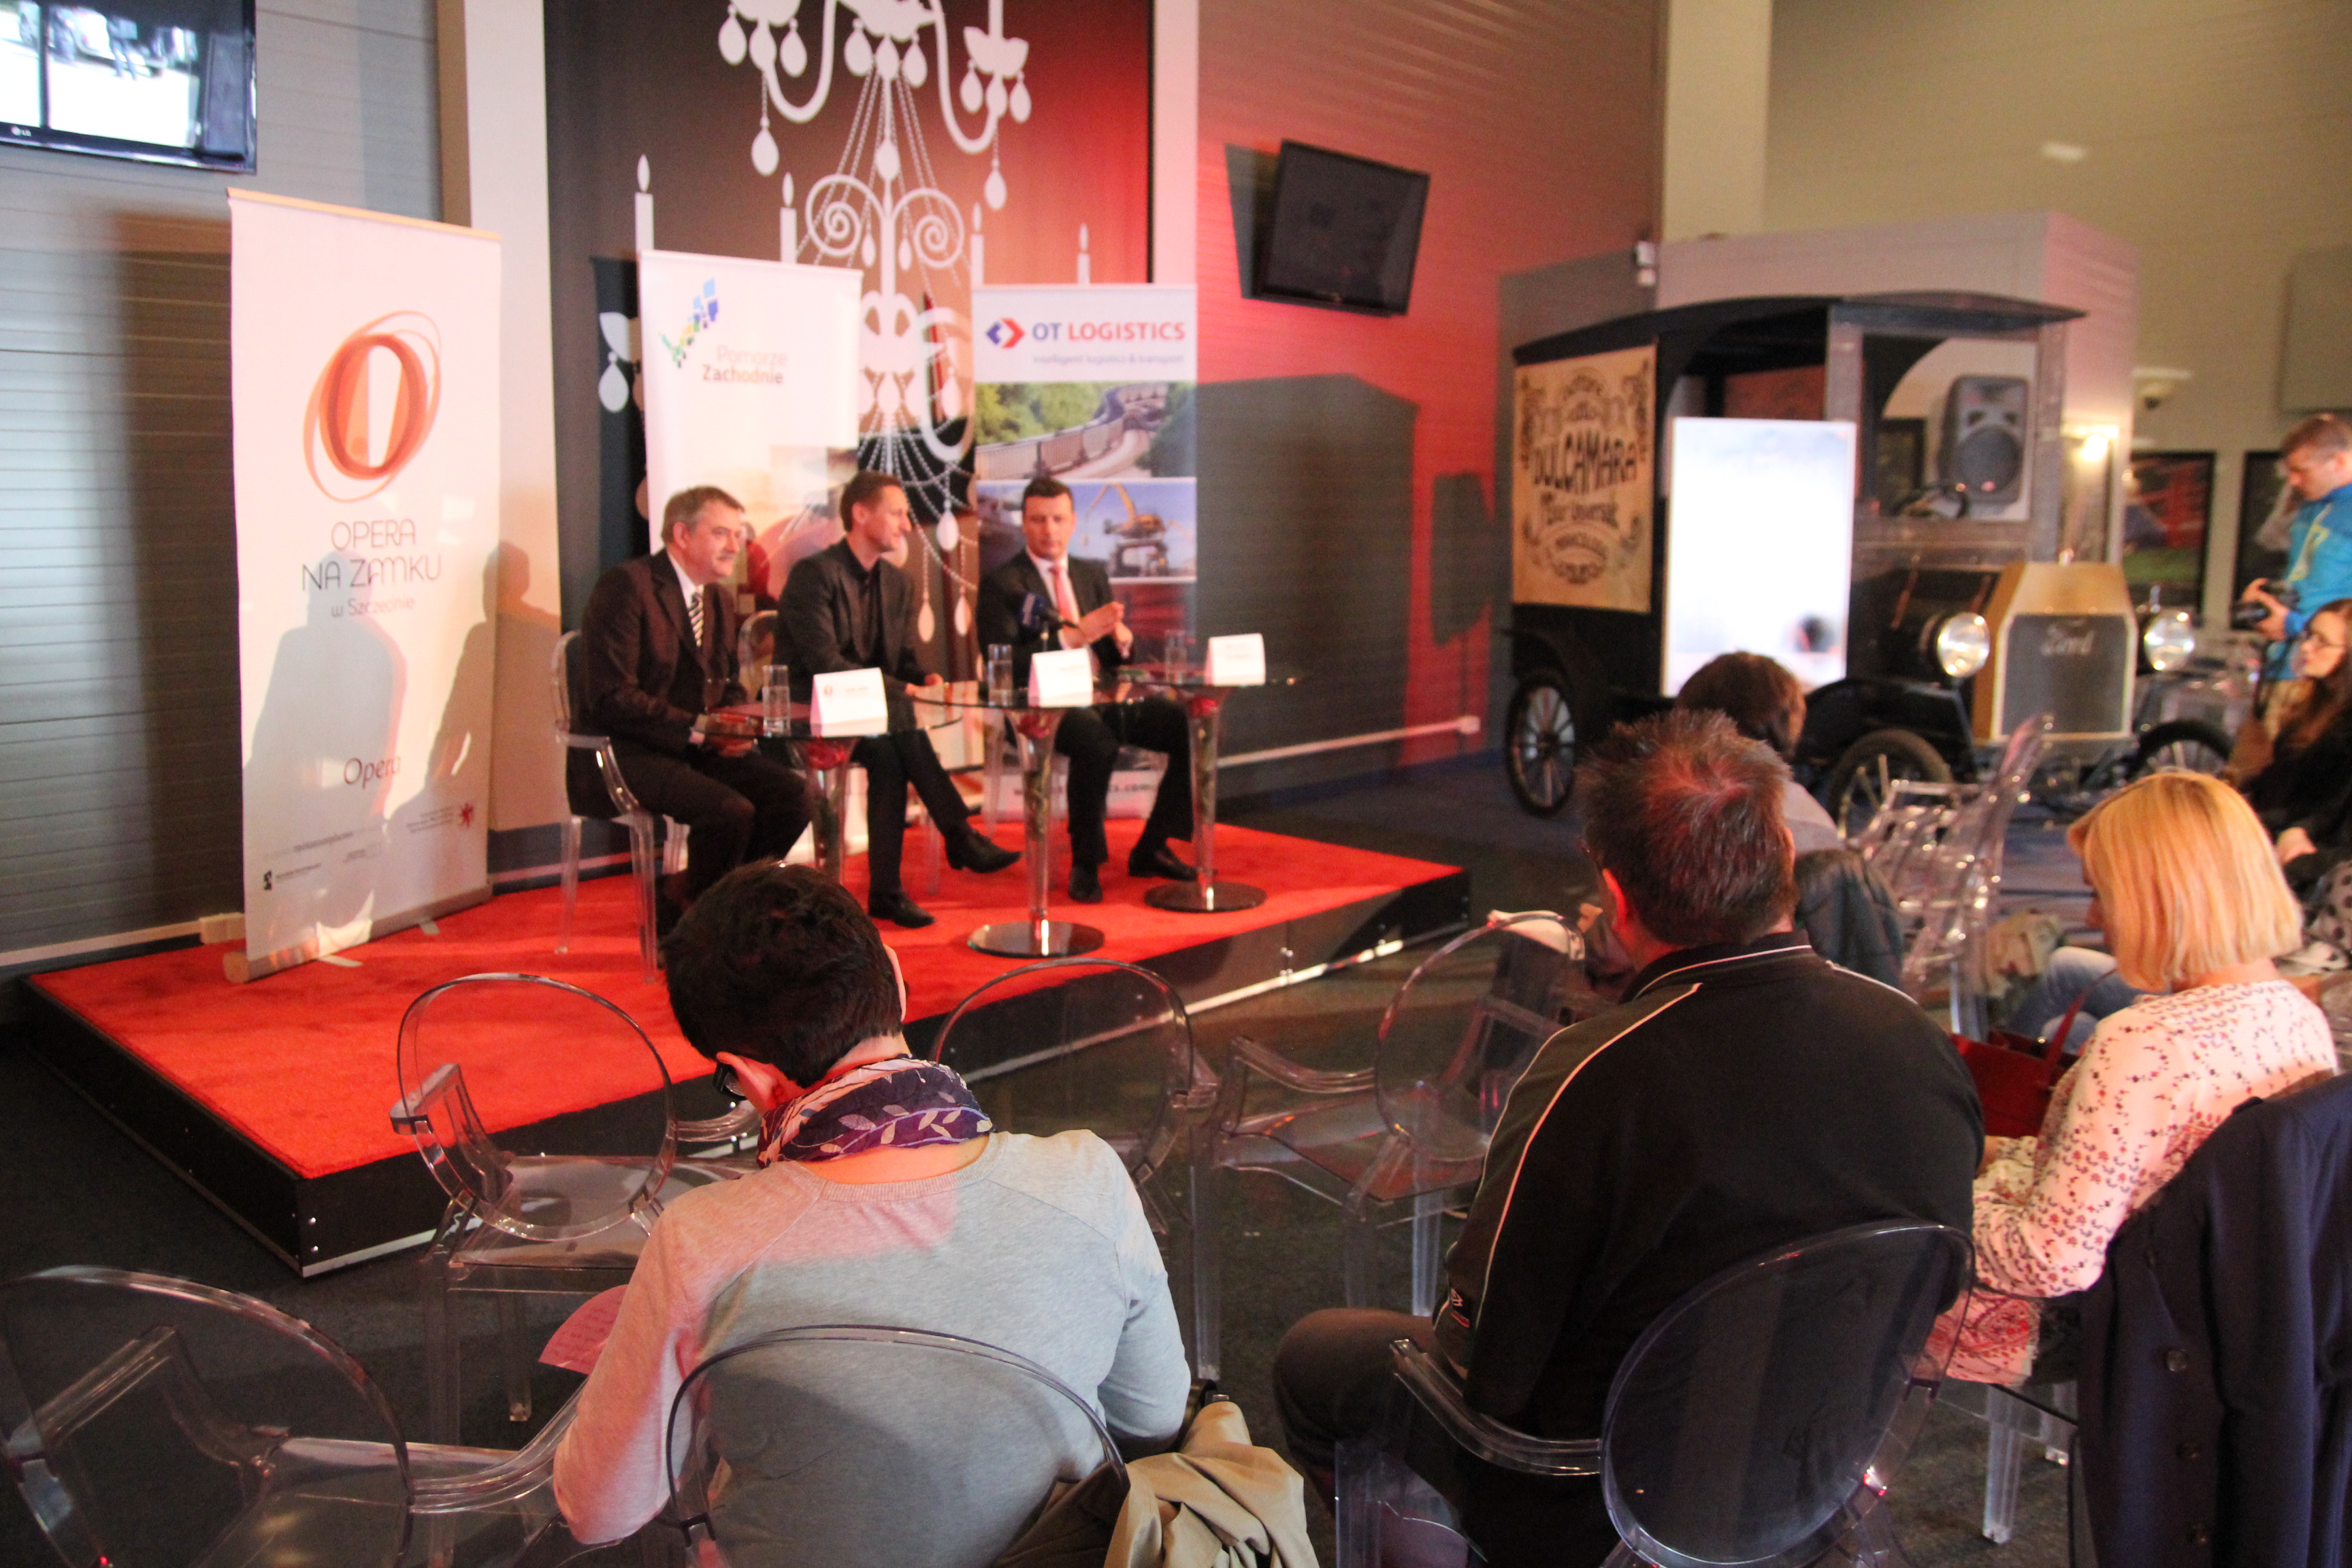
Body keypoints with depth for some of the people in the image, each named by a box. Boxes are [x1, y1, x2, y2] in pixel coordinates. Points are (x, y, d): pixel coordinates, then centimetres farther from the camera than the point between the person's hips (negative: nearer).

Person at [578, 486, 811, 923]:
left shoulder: (721, 600, 16)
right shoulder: (627, 586, -12)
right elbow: (612, 698, -19)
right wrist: (698, 728, -23)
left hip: (700, 746, 8)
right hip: (627, 753, -8)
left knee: (793, 794, -12)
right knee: (732, 811, -29)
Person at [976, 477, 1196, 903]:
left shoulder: (1093, 574, 20)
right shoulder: (1000, 584, 1)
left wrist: (1121, 638, -7)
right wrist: (1071, 636, -21)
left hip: (1101, 696, 6)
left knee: (1192, 729, -14)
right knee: (1098, 742, -38)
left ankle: (1151, 849, -2)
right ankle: (1085, 864, -20)